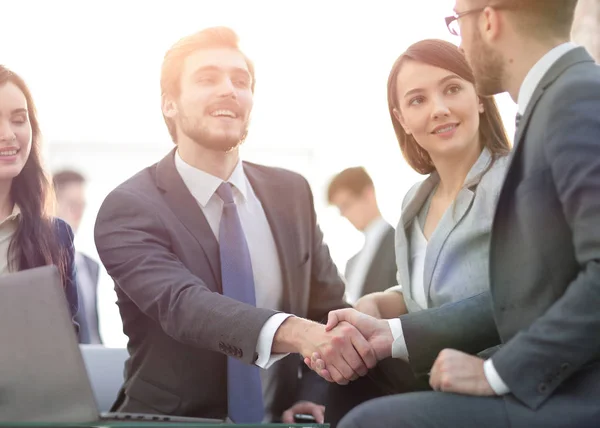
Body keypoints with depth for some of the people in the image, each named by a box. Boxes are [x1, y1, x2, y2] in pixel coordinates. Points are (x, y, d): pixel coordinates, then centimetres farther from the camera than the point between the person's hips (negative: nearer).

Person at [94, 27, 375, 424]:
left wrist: (312, 397, -6)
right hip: (171, 421, -3)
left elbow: (329, 308, 13)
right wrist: (295, 332, -41)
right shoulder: (128, 209, -8)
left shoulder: (292, 193, 7)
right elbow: (181, 303, -24)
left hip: (274, 419, 3)